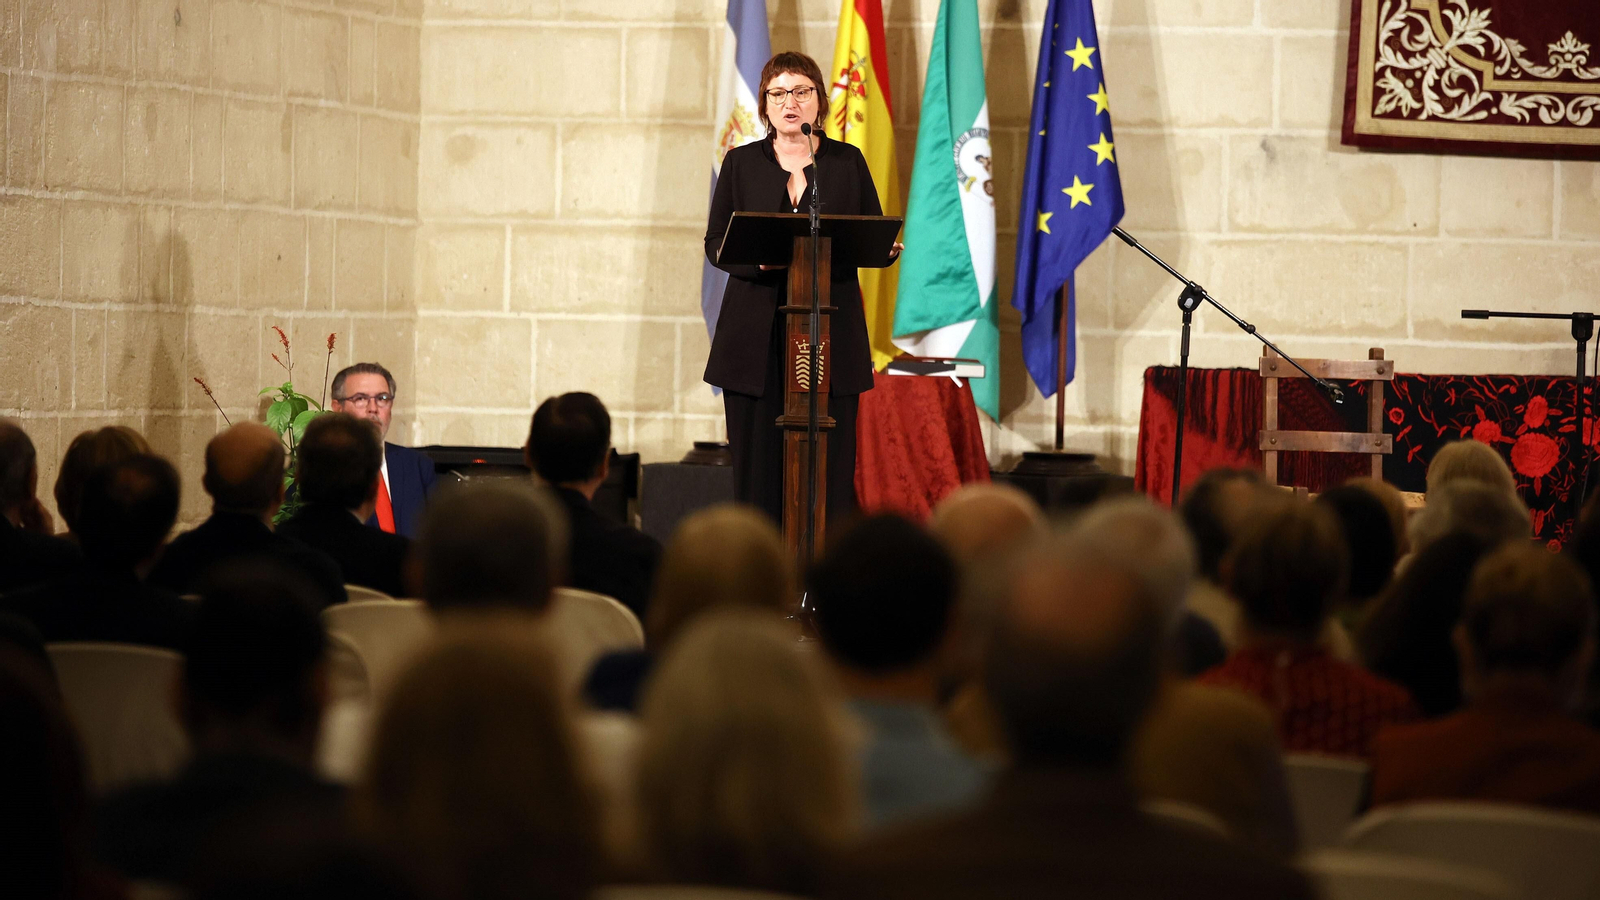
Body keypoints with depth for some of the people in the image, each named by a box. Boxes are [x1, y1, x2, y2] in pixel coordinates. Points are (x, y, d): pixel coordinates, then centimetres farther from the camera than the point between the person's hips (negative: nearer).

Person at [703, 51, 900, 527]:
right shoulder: (741, 163, 10)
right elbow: (716, 244, 6)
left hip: (830, 334, 0)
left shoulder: (848, 162, 11)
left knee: (829, 465, -4)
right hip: (756, 337, 0)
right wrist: (756, 259, -14)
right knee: (758, 465, -2)